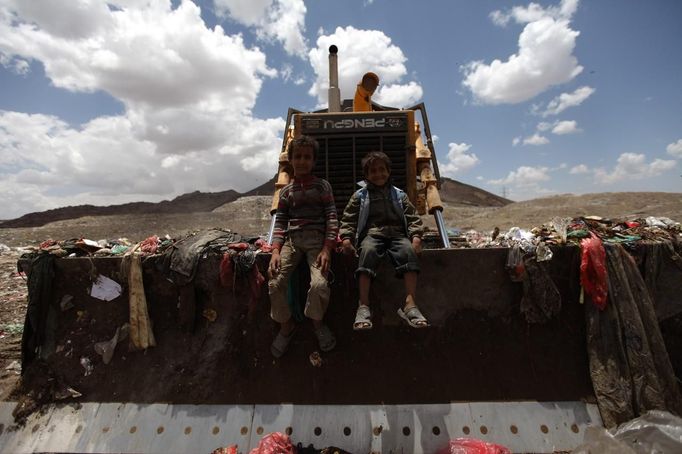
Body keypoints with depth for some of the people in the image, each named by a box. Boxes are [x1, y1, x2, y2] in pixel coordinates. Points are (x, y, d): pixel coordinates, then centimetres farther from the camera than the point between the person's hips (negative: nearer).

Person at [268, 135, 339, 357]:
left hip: (317, 238, -2)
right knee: (275, 283, -16)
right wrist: (275, 251, -6)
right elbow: (280, 222, 10)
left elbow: (332, 218, 1)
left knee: (319, 283, -25)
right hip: (292, 239, 3)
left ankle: (317, 321, 10)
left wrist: (327, 249, -12)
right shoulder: (286, 191, 17)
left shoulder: (322, 186, 10)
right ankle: (286, 326, 14)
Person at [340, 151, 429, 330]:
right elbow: (348, 219, 13)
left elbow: (413, 218, 15)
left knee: (408, 251, -33)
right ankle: (363, 306, -40)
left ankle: (410, 303, -36)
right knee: (368, 251, -37)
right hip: (372, 234, -1)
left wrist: (416, 237, -3)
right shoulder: (360, 196, 19)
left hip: (397, 234, 2)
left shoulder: (399, 195, 22)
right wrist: (346, 238, -5)